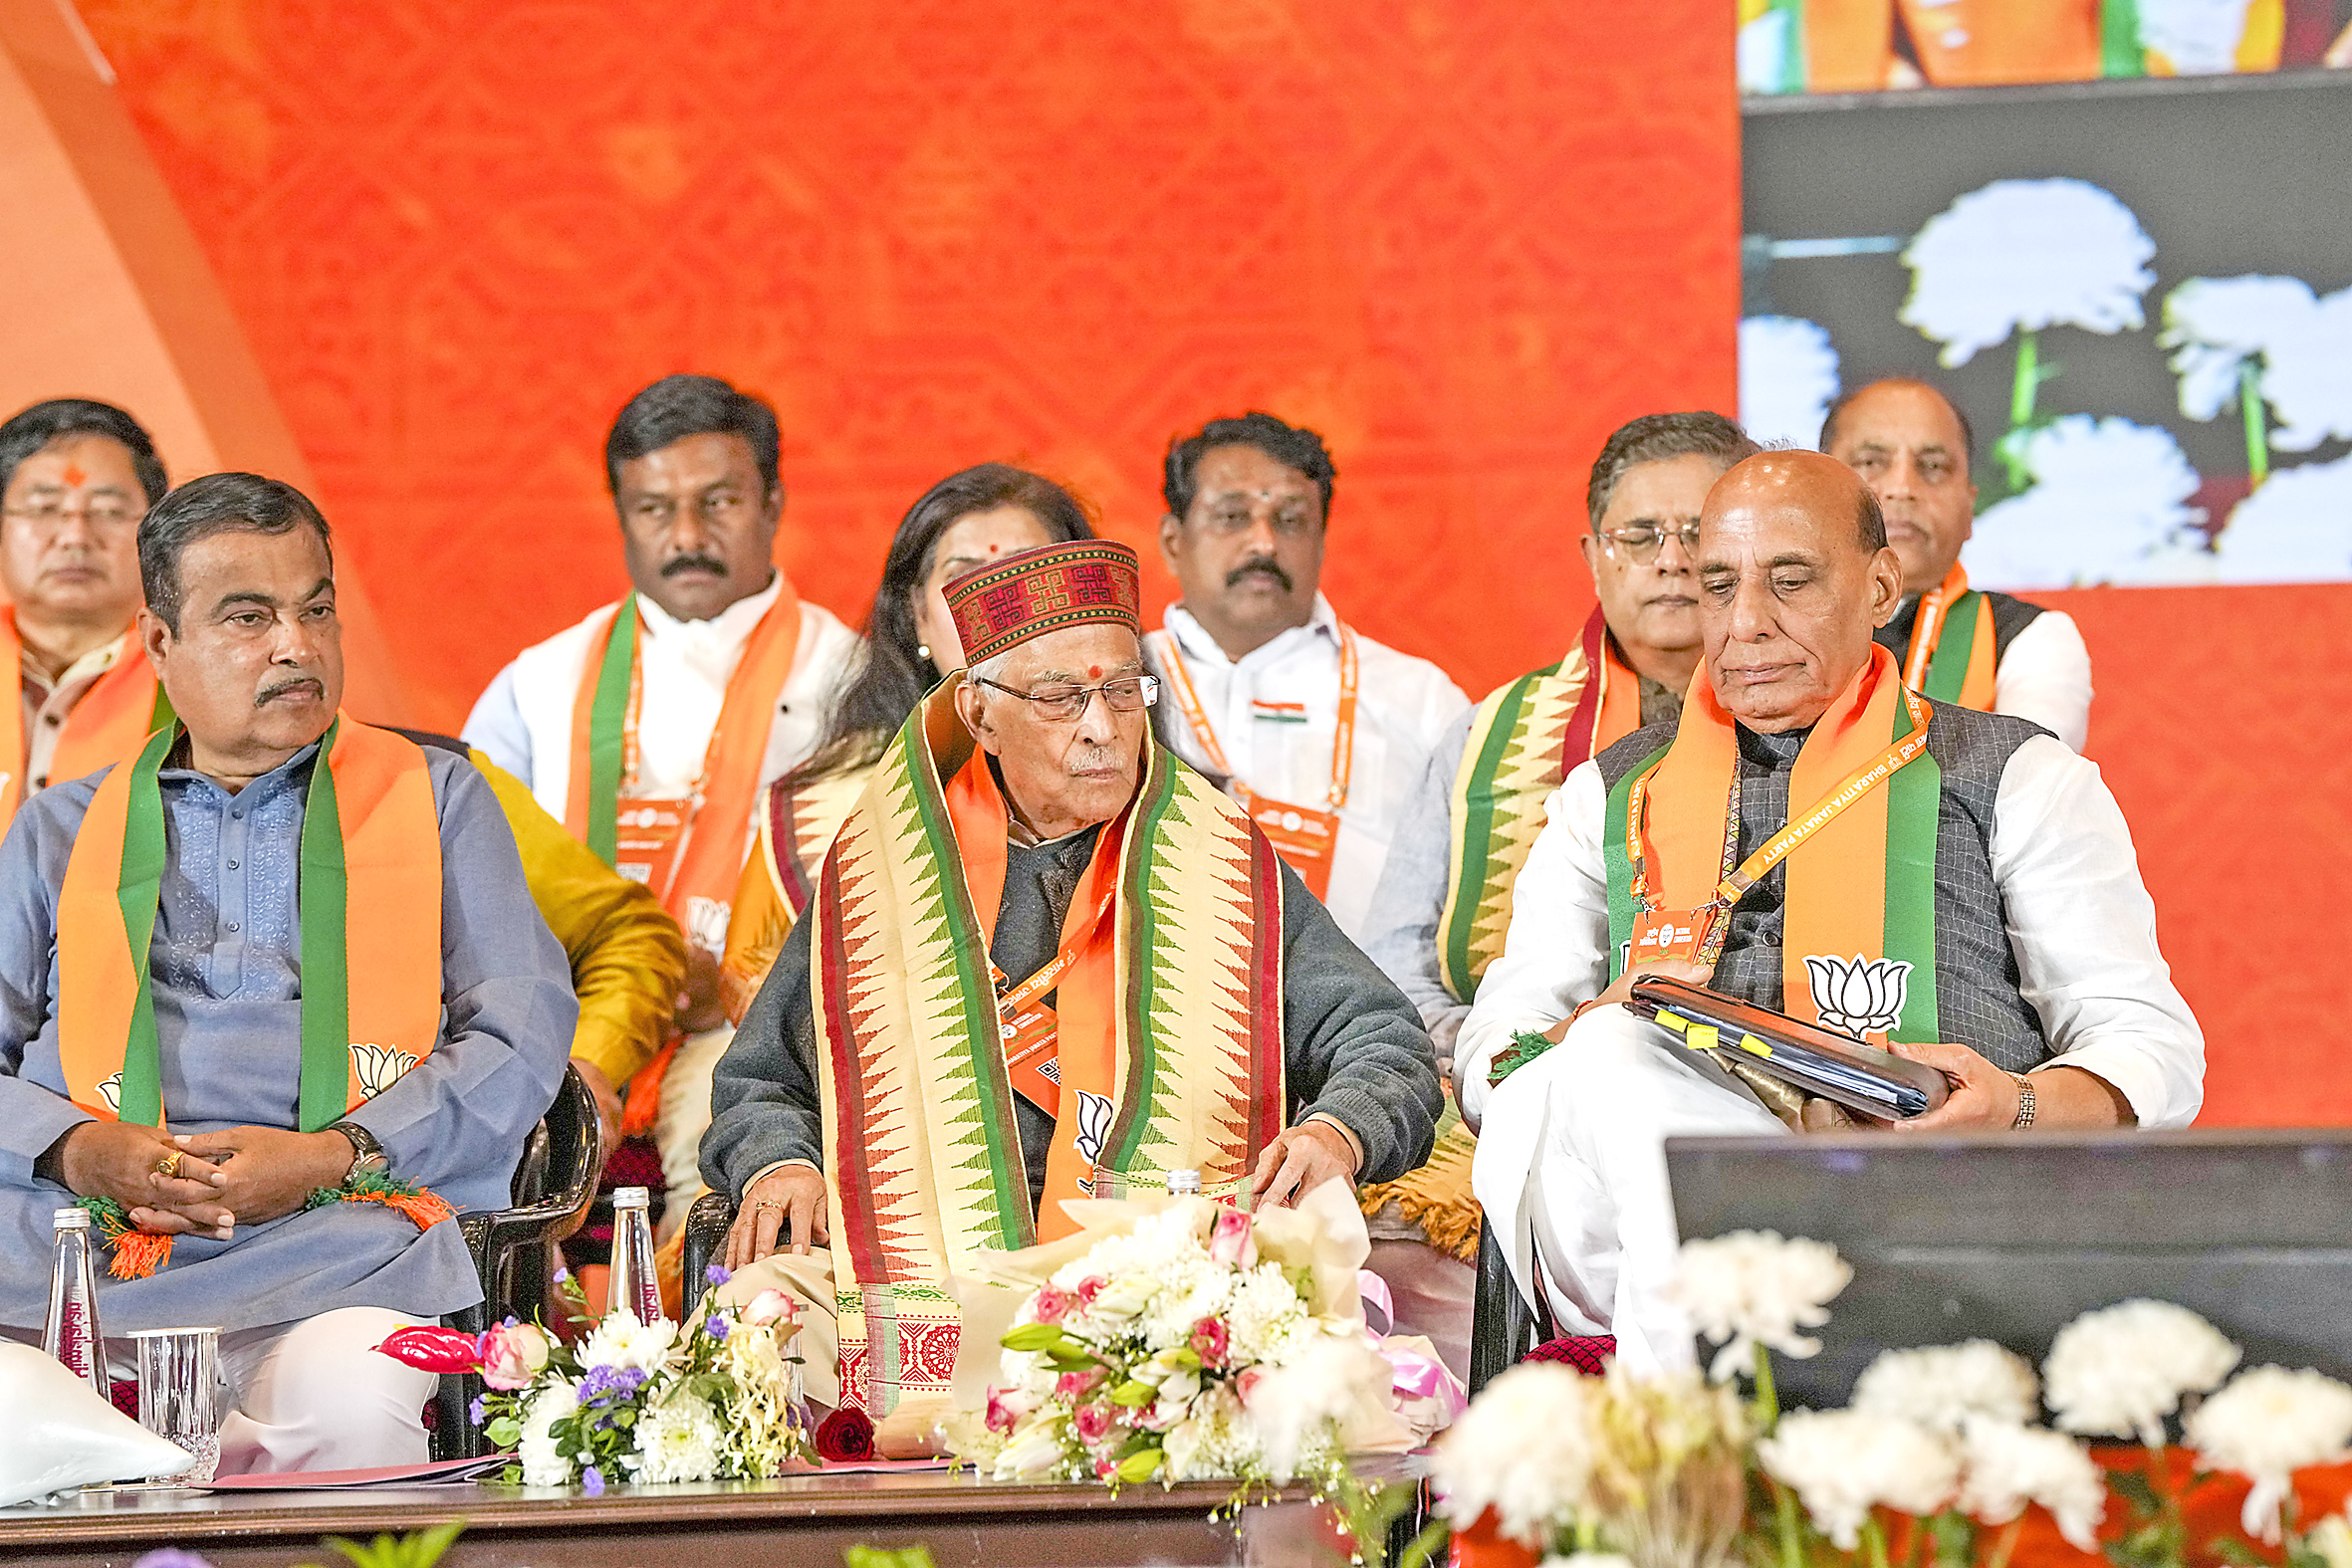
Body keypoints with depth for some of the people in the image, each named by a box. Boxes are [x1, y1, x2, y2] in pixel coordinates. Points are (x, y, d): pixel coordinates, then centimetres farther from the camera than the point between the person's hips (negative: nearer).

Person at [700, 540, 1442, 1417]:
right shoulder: (876, 876, 15)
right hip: (920, 1294, 0)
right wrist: (778, 1163, 0)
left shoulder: (1229, 876, 15)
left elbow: (1388, 1049, 12)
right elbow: (761, 1085, 23)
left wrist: (1333, 1133, -10)